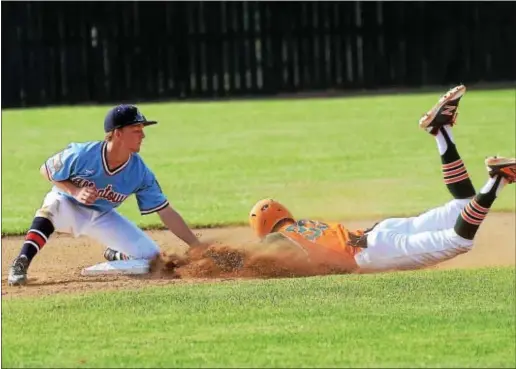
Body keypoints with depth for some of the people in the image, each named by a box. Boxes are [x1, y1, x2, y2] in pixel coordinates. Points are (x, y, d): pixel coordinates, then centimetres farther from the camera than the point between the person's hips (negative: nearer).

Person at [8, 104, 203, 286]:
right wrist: (75, 191, -29)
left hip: (102, 217, 4)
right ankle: (21, 264, -36)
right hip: (69, 207, -4)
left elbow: (166, 213, -18)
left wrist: (198, 247, -22)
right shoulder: (82, 154, -30)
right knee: (53, 204, -40)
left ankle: (115, 255, 25)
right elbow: (46, 170, -12)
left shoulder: (140, 173, -22)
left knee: (150, 255, -9)